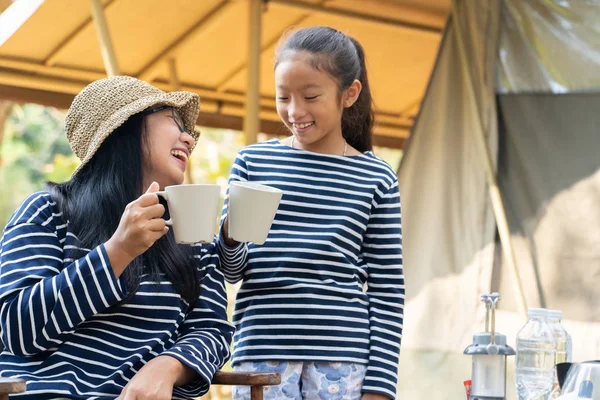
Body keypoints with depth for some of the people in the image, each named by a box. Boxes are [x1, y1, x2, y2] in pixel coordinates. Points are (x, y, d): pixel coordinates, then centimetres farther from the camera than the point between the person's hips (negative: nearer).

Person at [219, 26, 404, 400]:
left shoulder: (376, 179, 4)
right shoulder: (253, 161, 7)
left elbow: (387, 294, 4)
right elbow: (231, 272, 9)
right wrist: (231, 234, -12)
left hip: (342, 357, -1)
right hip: (263, 351, 1)